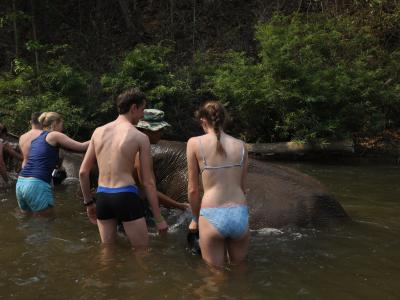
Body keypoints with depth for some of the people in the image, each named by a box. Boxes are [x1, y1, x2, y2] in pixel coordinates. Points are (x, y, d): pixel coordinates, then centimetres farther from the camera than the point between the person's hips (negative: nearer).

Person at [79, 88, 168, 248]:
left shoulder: (98, 132, 7)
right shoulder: (140, 137, -5)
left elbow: (83, 172, 8)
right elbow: (148, 182, -5)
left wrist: (88, 202, 21)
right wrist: (159, 219, 1)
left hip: (102, 197, 5)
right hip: (126, 197, -5)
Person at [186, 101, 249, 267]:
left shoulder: (195, 143, 0)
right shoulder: (240, 145, 8)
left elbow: (193, 189, 3)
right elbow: (241, 186, 14)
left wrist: (195, 218, 18)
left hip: (212, 217, -3)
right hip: (240, 215, 3)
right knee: (239, 267, 25)